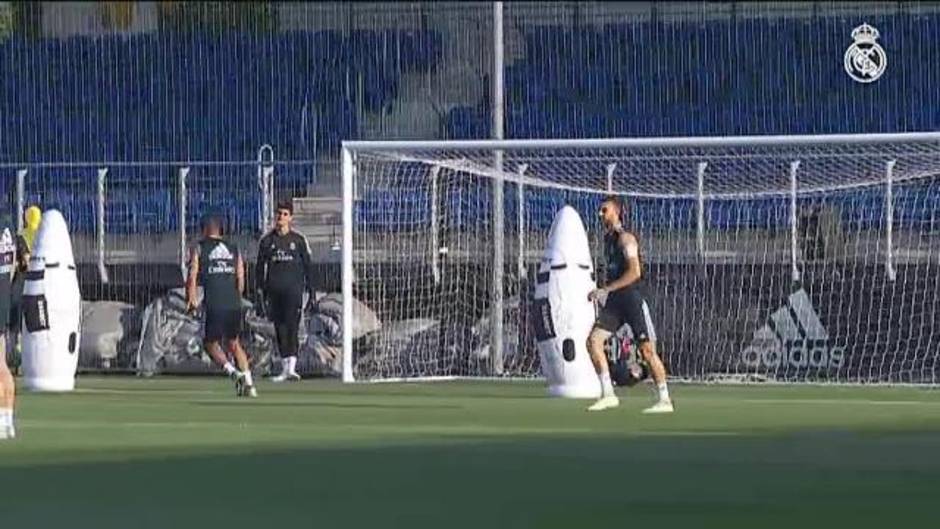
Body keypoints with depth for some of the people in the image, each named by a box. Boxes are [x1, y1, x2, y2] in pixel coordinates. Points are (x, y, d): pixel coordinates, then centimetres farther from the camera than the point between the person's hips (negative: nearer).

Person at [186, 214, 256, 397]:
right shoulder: (234, 249, 15)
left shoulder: (199, 249, 4)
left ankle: (233, 372, -14)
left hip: (214, 305, -4)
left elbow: (192, 277, -4)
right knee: (234, 343, 18)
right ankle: (248, 382, 8)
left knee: (211, 343, 9)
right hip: (234, 304, 4)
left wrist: (190, 300, 6)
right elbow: (241, 280, 11)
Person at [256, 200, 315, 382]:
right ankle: (284, 368, 11)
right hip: (273, 290, 3)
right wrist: (260, 290, 6)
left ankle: (291, 368, -19)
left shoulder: (298, 240, 6)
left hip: (293, 288, -3)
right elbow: (260, 266, 12)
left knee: (292, 325, -13)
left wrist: (310, 289, 5)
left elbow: (307, 265, 10)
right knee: (280, 328, 4)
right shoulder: (267, 241, 10)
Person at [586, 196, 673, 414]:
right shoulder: (608, 238, 16)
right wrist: (604, 294, 16)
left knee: (647, 349, -6)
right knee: (593, 340, -6)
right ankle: (608, 395, -4)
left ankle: (665, 400, 1)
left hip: (633, 298, -8)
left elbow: (634, 272, -21)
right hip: (615, 301, 8)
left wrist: (606, 290, -24)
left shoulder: (626, 238, -11)